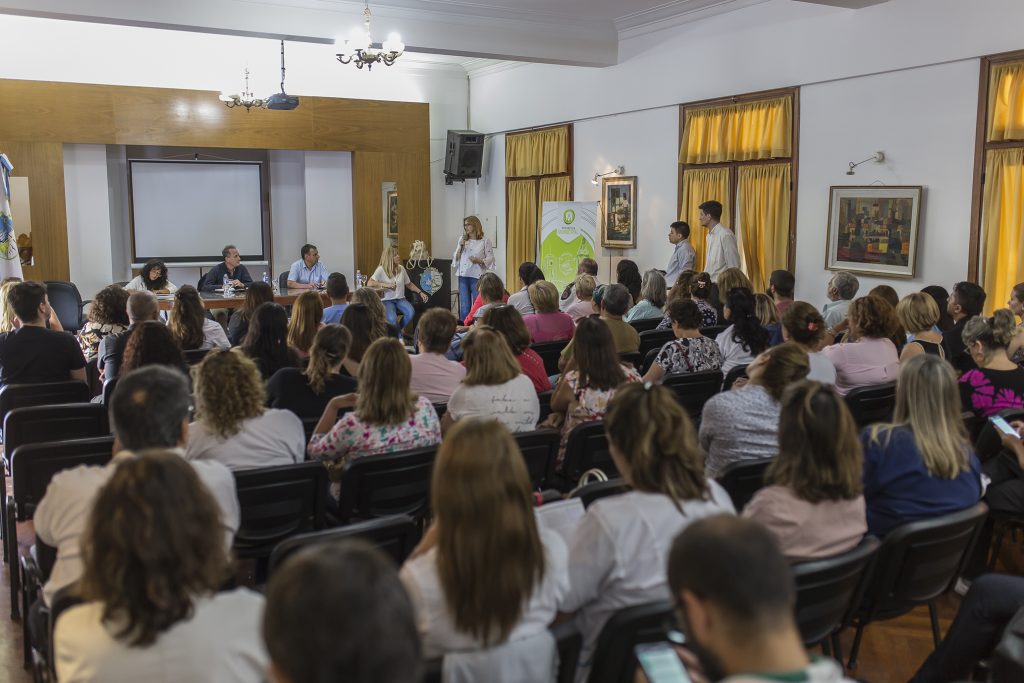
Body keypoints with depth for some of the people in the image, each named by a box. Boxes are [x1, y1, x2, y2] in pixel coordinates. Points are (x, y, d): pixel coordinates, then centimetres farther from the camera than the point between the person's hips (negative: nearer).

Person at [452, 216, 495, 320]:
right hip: (463, 276, 3)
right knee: (464, 306, 4)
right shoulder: (462, 239, 14)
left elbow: (490, 258, -2)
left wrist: (479, 260, -17)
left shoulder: (485, 241, 1)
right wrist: (460, 247, -3)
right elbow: (456, 258, 13)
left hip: (477, 276, -3)